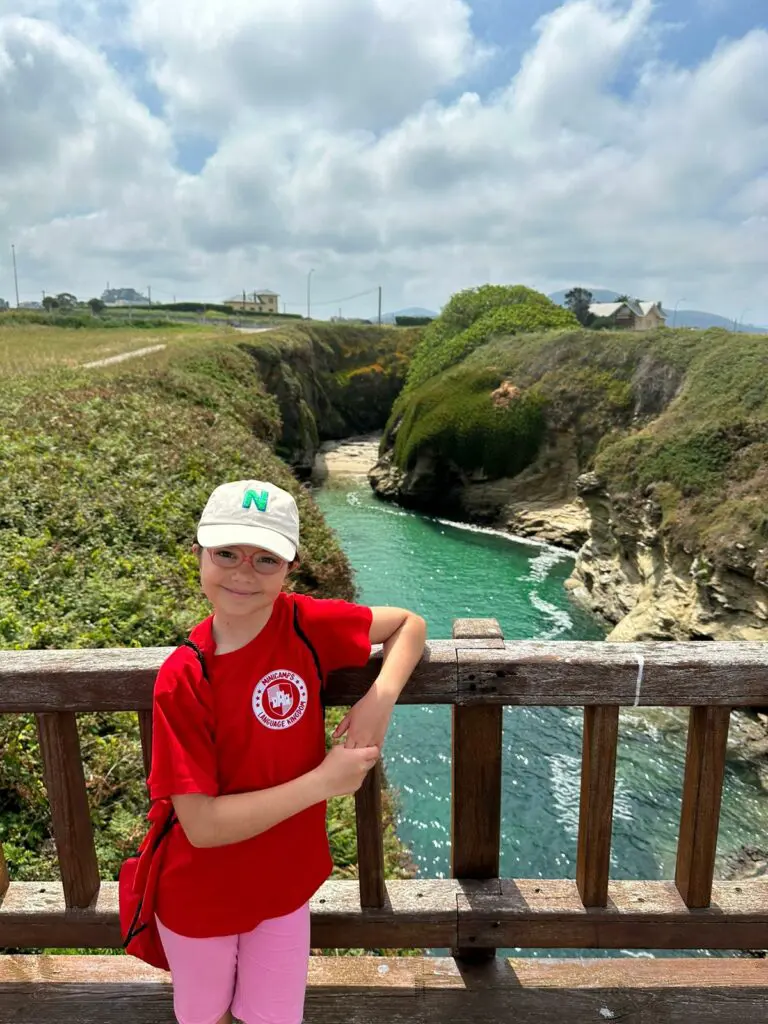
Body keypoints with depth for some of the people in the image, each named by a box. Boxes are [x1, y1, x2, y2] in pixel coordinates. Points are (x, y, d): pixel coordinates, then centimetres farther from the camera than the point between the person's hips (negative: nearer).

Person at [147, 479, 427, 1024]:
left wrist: (381, 698, -22)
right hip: (201, 897, -1)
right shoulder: (182, 680, -24)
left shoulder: (305, 623, -19)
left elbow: (410, 624, -5)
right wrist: (324, 781, -25)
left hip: (286, 883, 1)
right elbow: (202, 825, -24)